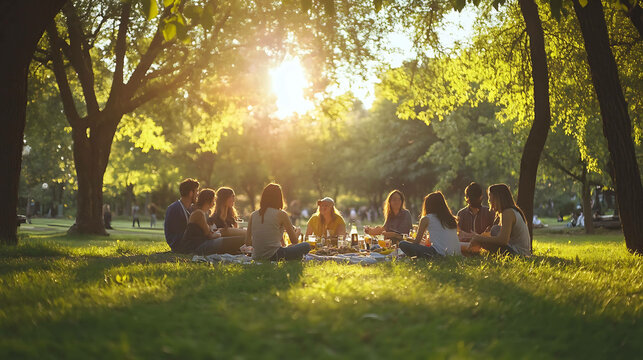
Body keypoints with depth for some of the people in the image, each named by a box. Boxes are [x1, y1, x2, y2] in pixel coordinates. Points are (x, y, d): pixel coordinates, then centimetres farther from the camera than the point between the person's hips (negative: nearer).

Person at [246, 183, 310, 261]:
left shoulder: (253, 215, 7)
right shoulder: (281, 214, -5)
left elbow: (248, 242, 10)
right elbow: (294, 241, 3)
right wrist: (298, 231, 26)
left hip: (256, 258, 6)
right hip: (273, 257, -6)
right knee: (306, 246, 11)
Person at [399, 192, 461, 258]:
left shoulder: (426, 219, 6)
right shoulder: (452, 219, 18)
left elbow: (417, 241, 13)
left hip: (438, 254, -6)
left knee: (402, 244, -2)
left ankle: (426, 257, -21)